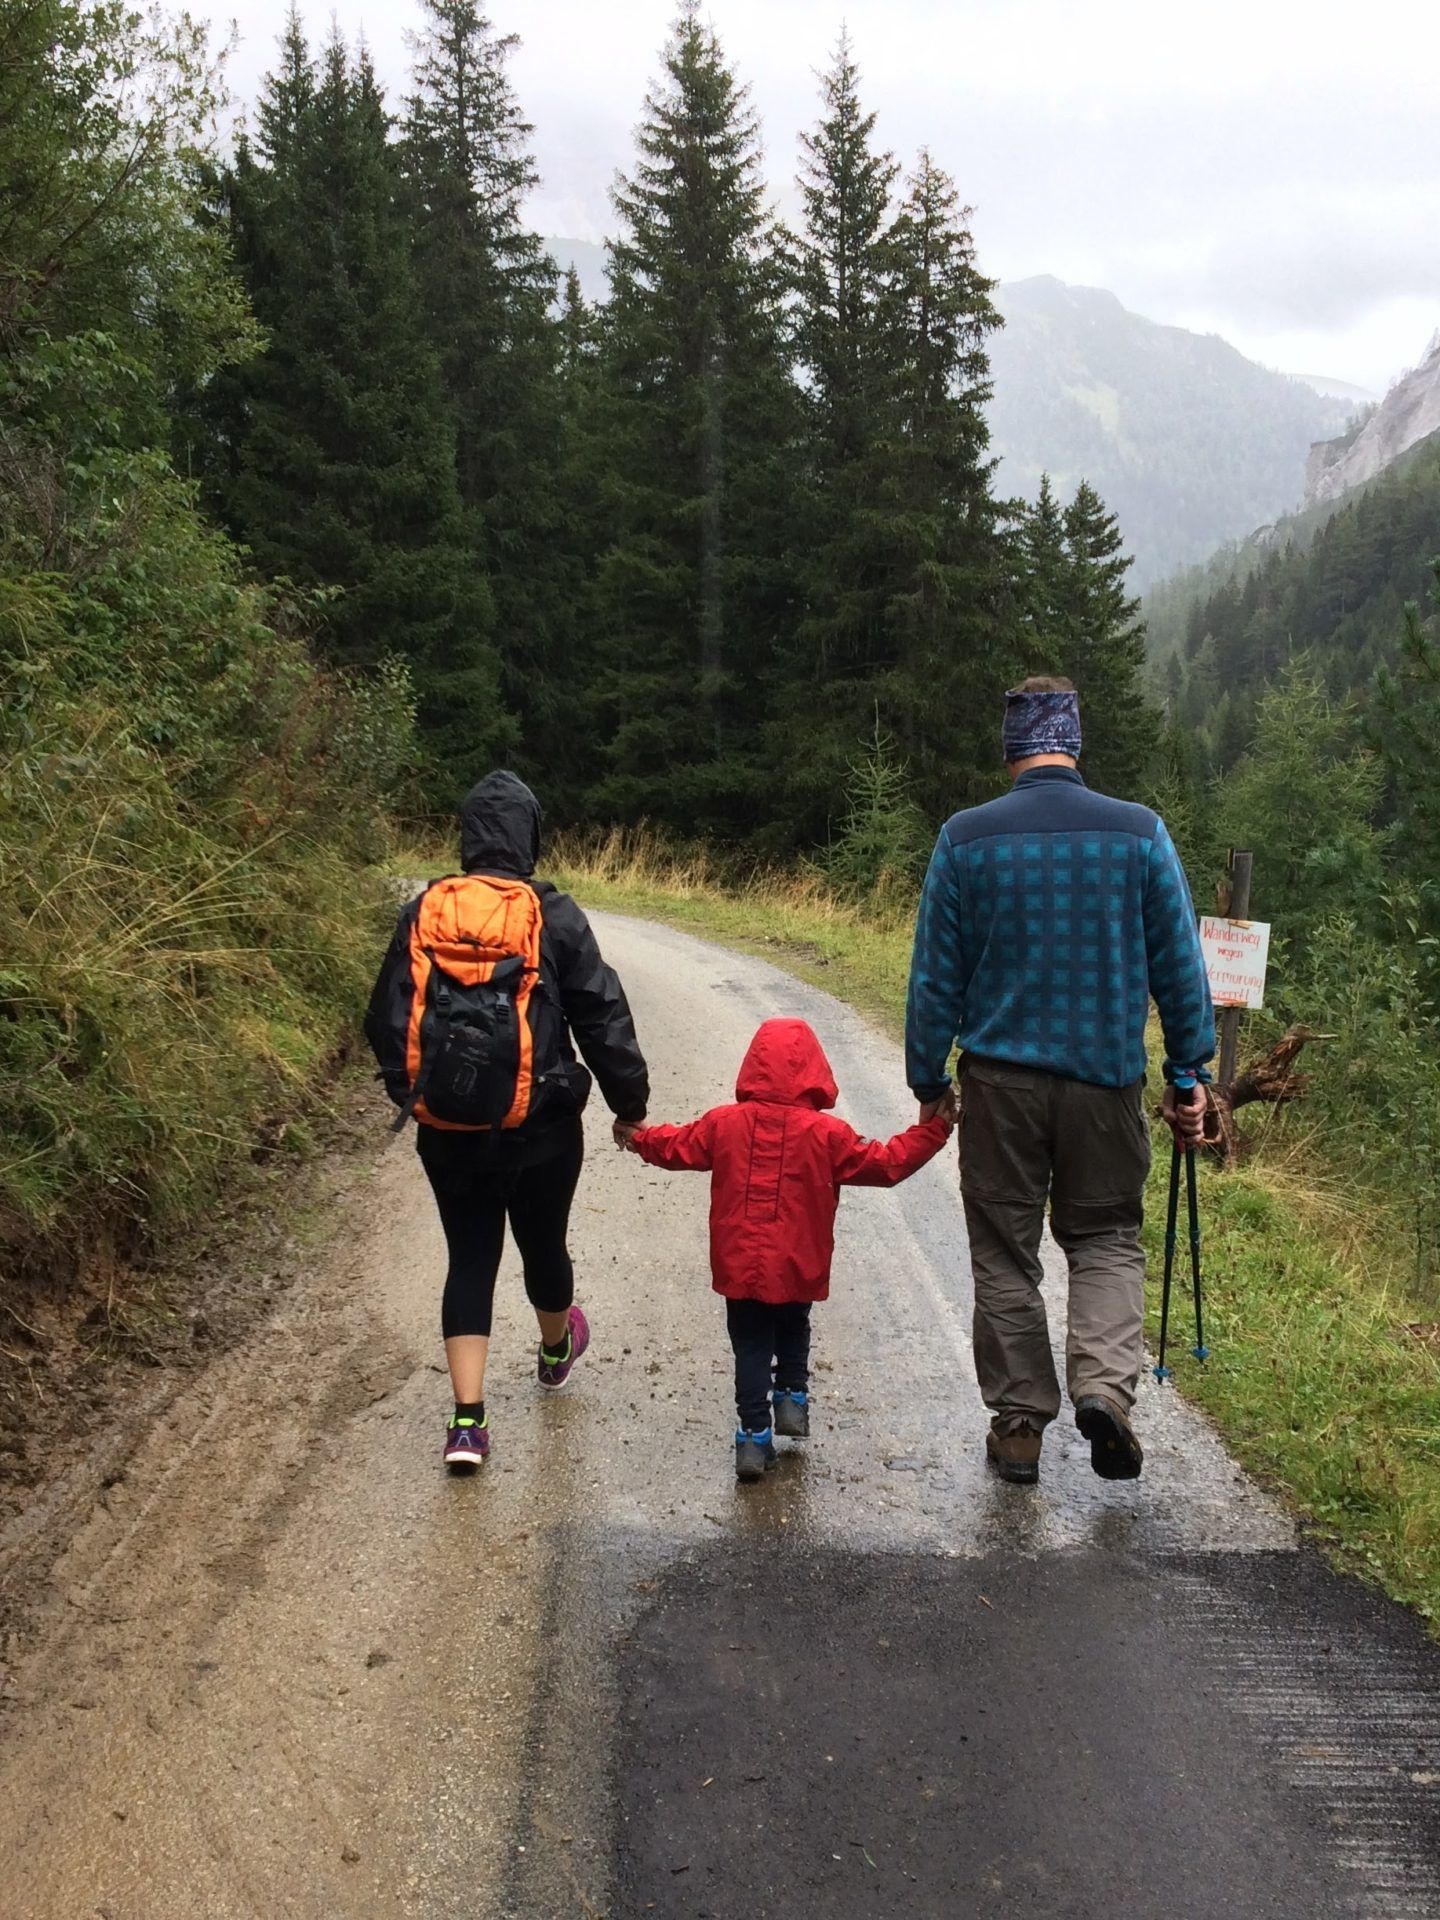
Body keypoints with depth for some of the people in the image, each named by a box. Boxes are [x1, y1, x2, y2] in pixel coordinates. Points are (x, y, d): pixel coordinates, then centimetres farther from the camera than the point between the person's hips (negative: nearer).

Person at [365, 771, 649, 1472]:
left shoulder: (423, 913, -2)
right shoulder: (553, 915, -9)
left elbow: (387, 1019, 5)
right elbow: (602, 1017, -6)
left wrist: (407, 1093, 19)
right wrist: (630, 1104, 4)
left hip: (447, 1131, 2)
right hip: (541, 1128, -1)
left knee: (469, 1259, 9)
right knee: (543, 1244, 20)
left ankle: (468, 1421, 2)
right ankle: (556, 1350, 48)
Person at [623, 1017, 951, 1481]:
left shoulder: (724, 1124, -4)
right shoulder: (826, 1133, -11)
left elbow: (676, 1147, 10)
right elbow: (886, 1162, -6)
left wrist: (639, 1138, 31)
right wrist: (933, 1131, 4)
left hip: (739, 1267, 1)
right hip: (798, 1270, -1)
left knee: (751, 1346, 10)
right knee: (794, 1331, 26)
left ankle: (754, 1434, 6)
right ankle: (792, 1398, 20)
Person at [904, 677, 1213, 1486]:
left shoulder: (965, 839, -4)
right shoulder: (1141, 833, -3)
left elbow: (935, 975, 0)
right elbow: (1181, 966, 1)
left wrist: (928, 1080, 9)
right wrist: (1190, 1076, 9)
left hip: (1000, 1080, 0)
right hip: (1107, 1078, 0)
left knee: (1005, 1252, 12)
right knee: (1107, 1238, 15)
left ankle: (1019, 1425, 18)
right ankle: (1106, 1383, -6)